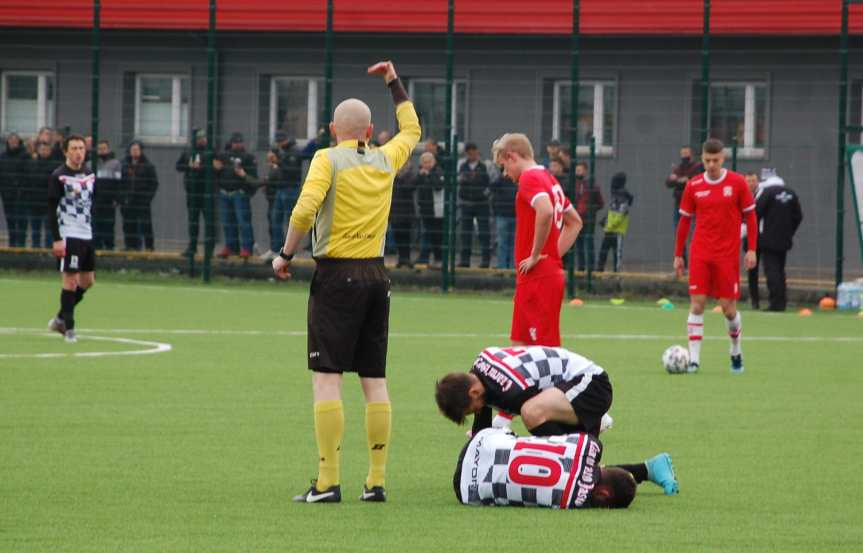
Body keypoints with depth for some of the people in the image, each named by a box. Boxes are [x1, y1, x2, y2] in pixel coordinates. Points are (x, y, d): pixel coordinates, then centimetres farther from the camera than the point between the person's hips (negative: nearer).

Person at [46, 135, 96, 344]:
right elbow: (52, 209, -11)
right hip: (68, 236, -7)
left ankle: (60, 319, 24)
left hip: (87, 235, 7)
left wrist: (93, 230, 15)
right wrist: (56, 239, -17)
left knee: (87, 281, 10)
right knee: (71, 280, -7)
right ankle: (68, 327, 1)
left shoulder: (90, 175, 11)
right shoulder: (59, 176, -8)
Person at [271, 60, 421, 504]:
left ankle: (327, 482, -12)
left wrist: (286, 255, -6)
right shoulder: (385, 161, 10)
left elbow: (305, 210, -19)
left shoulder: (328, 159, -5)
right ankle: (377, 481, 8)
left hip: (336, 275, -5)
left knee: (327, 378, -6)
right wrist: (394, 83, 39)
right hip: (376, 275, 5)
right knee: (375, 381, 8)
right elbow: (411, 130, 31)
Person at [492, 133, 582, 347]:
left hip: (537, 278, -10)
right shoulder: (549, 180, 17)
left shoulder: (530, 178, -11)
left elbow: (546, 211, -31)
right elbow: (575, 222, 26)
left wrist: (536, 255, -20)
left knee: (545, 348, -9)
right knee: (520, 344, 14)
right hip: (552, 272, 10)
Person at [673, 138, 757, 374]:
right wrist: (678, 255, 10)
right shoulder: (693, 186, 3)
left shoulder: (737, 183, -2)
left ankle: (736, 350, 25)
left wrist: (751, 250, -4)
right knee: (697, 303, -7)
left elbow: (750, 216, 3)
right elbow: (684, 220, 10)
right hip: (700, 254, 1)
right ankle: (694, 359, -6)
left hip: (728, 255, -1)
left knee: (728, 307, 0)